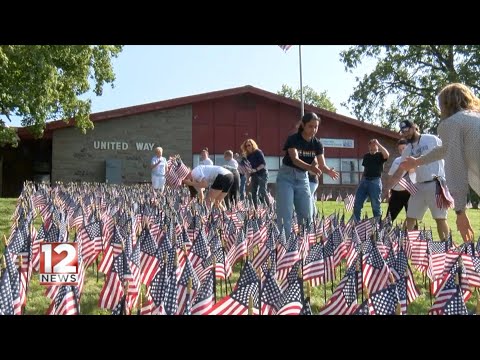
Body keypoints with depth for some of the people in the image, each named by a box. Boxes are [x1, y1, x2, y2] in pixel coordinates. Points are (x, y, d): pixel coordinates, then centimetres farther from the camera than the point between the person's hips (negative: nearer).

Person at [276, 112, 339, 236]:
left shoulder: (317, 144, -4)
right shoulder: (293, 139, -19)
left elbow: (322, 164, -12)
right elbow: (295, 160, -33)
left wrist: (329, 171, -36)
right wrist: (310, 167, -51)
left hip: (302, 178, 5)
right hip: (286, 177, -5)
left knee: (307, 214, 6)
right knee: (285, 214, -8)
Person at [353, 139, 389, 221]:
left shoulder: (380, 155, -1)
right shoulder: (366, 156, 16)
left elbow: (387, 155, -24)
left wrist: (378, 144, -19)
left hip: (375, 181, -5)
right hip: (364, 181, 6)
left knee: (376, 206, -1)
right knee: (357, 205, 4)